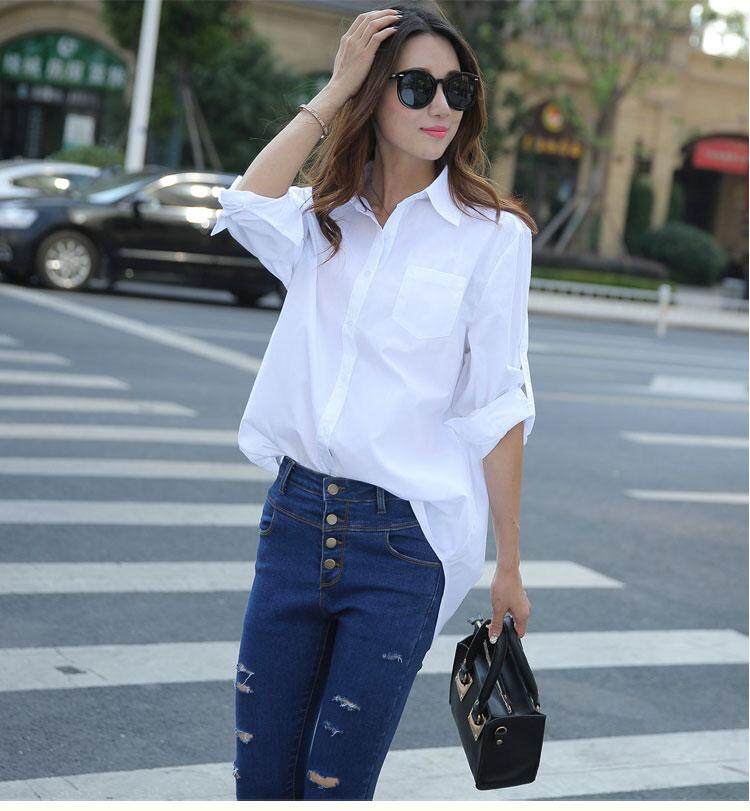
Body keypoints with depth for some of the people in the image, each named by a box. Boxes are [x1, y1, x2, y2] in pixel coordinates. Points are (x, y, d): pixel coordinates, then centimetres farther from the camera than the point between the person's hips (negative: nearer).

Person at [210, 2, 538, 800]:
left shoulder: (492, 233, -2)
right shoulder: (321, 220, 9)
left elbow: (497, 411, -3)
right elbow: (246, 204, -15)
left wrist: (508, 566, -2)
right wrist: (335, 89, -7)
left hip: (404, 536, -4)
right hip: (296, 516, 4)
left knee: (333, 786, 1)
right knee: (259, 777, 10)